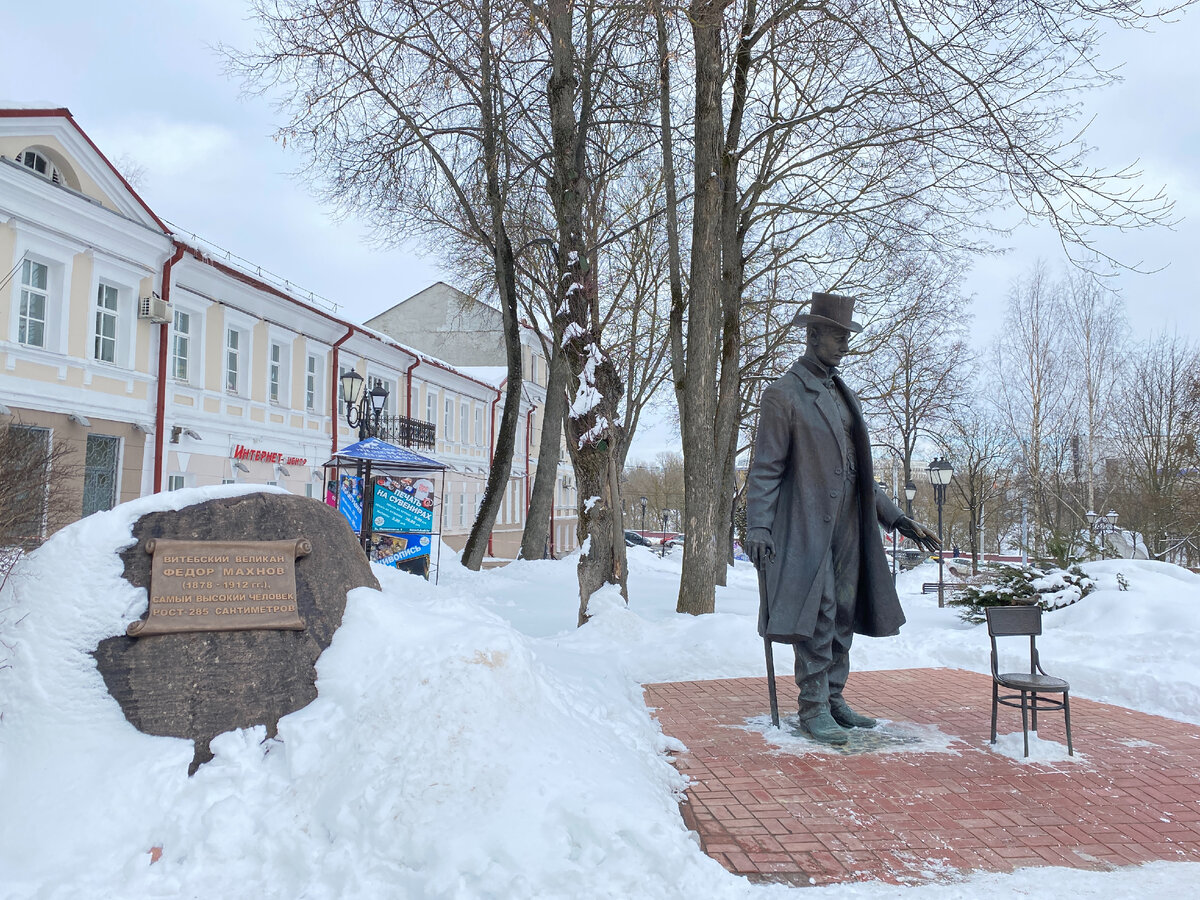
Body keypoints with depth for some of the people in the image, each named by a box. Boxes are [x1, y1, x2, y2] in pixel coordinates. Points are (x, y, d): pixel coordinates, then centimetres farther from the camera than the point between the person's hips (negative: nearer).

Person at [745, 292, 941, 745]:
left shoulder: (844, 395, 17)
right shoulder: (783, 394, -6)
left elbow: (858, 469, 19)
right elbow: (765, 469, -9)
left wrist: (896, 518, 15)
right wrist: (757, 528, -19)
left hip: (848, 527, 7)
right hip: (807, 526, -7)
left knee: (842, 618, 10)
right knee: (816, 619, -6)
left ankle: (833, 699, 21)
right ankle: (813, 708, 5)